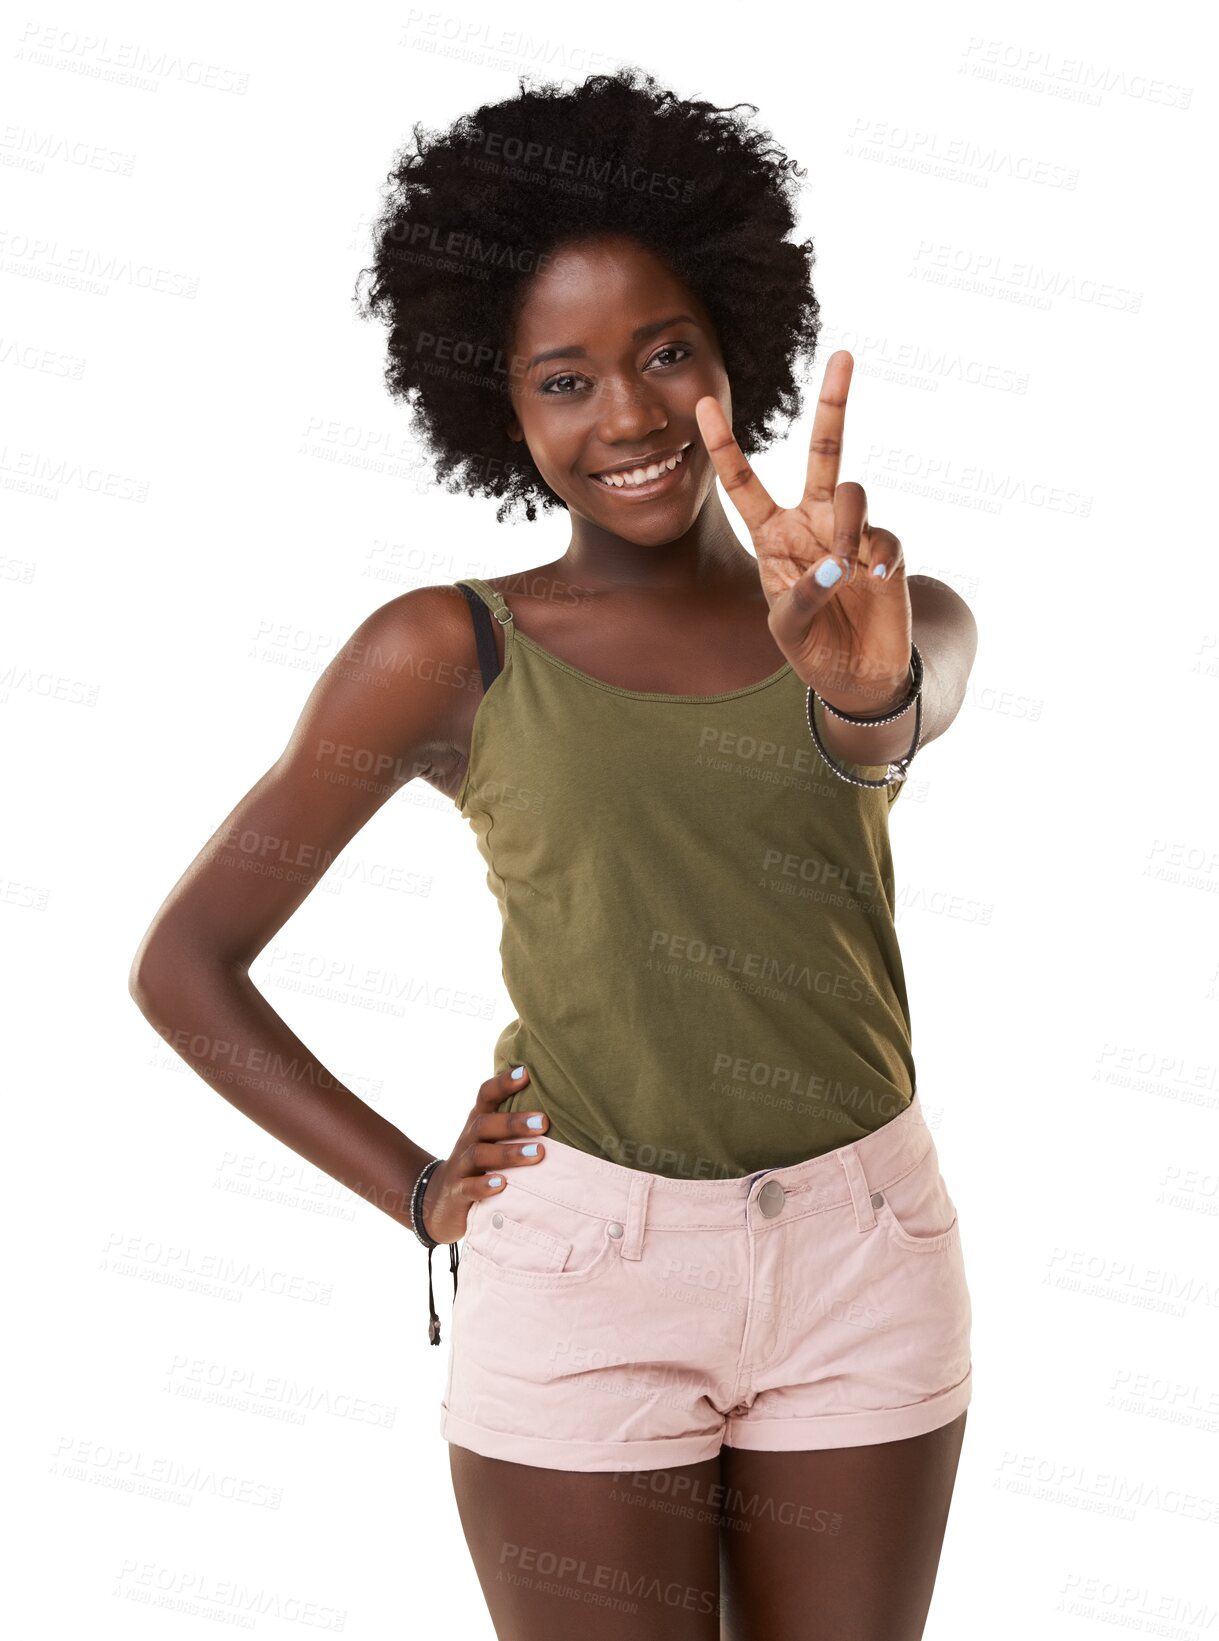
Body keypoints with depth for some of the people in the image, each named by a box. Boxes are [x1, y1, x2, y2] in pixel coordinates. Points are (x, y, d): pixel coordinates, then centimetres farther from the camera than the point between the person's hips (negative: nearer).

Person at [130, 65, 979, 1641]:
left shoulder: (903, 623, 3)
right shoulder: (450, 654, -4)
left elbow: (891, 722, -22)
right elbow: (182, 961, -1)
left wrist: (863, 682, -44)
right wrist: (416, 1191, -6)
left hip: (860, 1269, 3)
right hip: (581, 1279, -2)